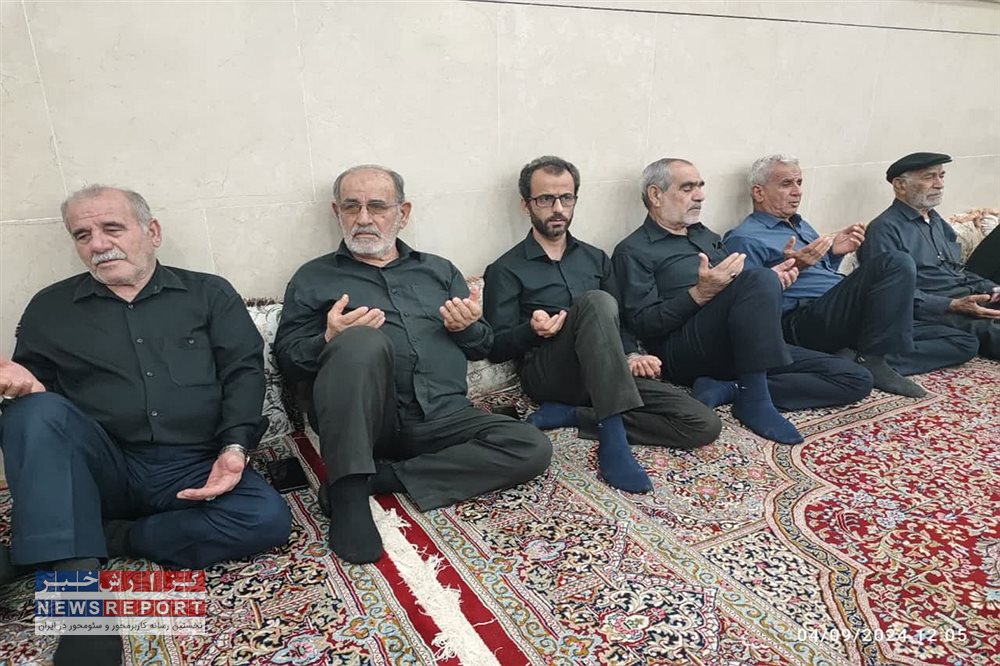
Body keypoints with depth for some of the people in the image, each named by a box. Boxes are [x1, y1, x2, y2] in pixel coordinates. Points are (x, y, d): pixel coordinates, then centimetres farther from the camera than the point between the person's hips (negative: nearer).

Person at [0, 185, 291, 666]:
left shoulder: (209, 294, 11)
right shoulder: (50, 308, 16)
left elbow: (244, 370, 2)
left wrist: (234, 448, -14)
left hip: (193, 470, 0)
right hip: (100, 471, 1)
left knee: (268, 519, -27)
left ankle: (104, 538, -14)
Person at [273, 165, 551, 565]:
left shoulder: (440, 271, 22)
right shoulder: (313, 279, 15)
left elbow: (483, 347, 20)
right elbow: (287, 358, 7)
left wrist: (469, 328, -4)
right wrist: (328, 342, -15)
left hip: (441, 419, 4)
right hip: (362, 421, -3)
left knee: (532, 448, -20)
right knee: (364, 341, -33)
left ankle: (383, 477, -16)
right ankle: (349, 495, -26)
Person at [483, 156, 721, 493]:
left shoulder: (596, 259, 21)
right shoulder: (505, 270, 6)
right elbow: (496, 347, 0)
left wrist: (631, 355, 0)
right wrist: (531, 330, -21)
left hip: (608, 374, 5)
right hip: (547, 374, -5)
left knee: (705, 424, -15)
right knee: (596, 301, -34)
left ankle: (572, 415, -14)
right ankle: (613, 442, -37)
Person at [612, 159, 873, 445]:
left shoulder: (708, 237, 26)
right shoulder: (633, 251, 3)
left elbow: (742, 289, 26)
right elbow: (642, 324, -10)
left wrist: (773, 281, 4)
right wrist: (699, 294, -22)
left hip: (747, 350, 8)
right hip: (684, 354, -8)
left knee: (856, 379, -4)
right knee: (760, 279, -30)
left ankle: (729, 389, -14)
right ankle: (754, 399, -25)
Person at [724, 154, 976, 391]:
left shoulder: (800, 225, 27)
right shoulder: (744, 239, -3)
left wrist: (835, 252, 13)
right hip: (802, 324, -10)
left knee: (963, 343, 1)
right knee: (896, 262, -26)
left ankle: (860, 359, -17)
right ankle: (873, 359, -21)